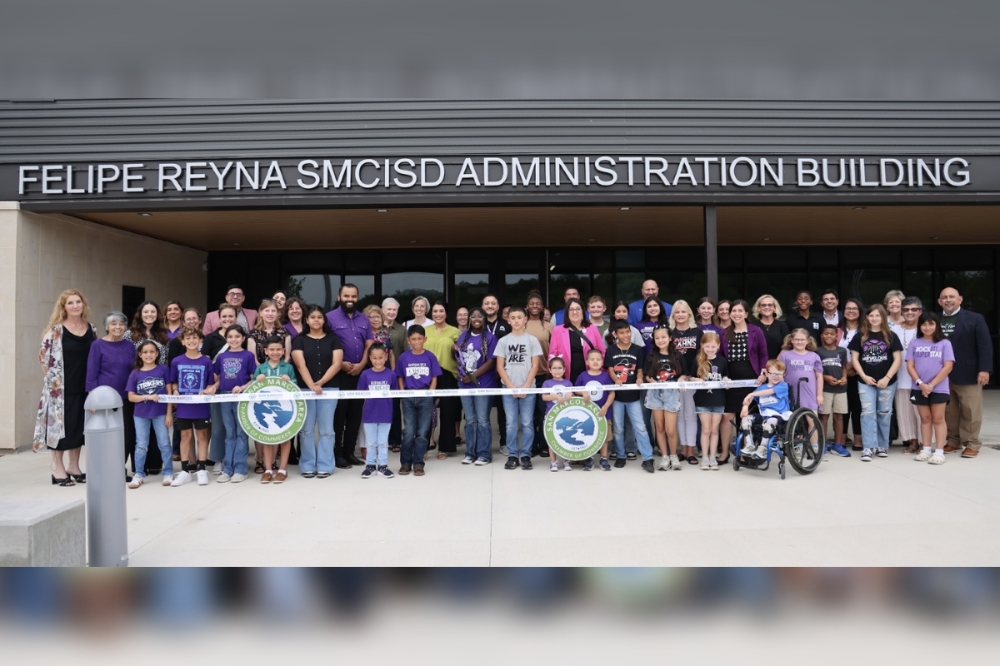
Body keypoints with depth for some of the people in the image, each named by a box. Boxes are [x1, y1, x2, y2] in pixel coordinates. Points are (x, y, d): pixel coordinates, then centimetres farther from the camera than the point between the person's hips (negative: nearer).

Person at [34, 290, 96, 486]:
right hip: (62, 387, -5)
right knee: (60, 424, 1)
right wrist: (54, 379, -6)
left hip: (84, 386, 5)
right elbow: (44, 356, -7)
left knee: (80, 426, 11)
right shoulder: (56, 330, -7)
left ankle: (74, 467, 23)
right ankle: (58, 469, 11)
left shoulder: (91, 329, 8)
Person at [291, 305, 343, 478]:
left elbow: (337, 364, -1)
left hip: (329, 388, 0)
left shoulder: (333, 339, 8)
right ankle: (307, 466, 9)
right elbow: (300, 365, -6)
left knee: (326, 429, 1)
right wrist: (311, 385, -20)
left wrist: (321, 382, -12)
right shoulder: (299, 340, 6)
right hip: (305, 389, 0)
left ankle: (324, 466, 7)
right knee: (306, 429, 2)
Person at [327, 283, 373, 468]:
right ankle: (337, 453, 6)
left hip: (360, 373, 5)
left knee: (355, 413, 9)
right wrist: (340, 364, -14)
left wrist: (361, 364, -5)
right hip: (338, 373, -5)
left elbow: (369, 345, 9)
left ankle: (349, 451, 18)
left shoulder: (364, 320, 12)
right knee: (339, 413, -1)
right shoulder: (330, 318, -3)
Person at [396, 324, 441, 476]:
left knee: (422, 432, 3)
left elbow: (434, 379, 4)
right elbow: (400, 378, 8)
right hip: (408, 398, 0)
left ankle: (418, 463, 11)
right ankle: (405, 462, 13)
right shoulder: (404, 357, 2)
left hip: (426, 397, 0)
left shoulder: (430, 357, 1)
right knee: (409, 432, 0)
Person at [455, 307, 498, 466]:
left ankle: (484, 454, 7)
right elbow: (458, 356, 21)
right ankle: (470, 453, 18)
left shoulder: (489, 338, -5)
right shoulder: (463, 336, 11)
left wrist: (473, 376, -16)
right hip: (464, 384, 5)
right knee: (470, 420, 11)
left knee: (482, 420, 0)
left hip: (483, 384, -5)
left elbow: (491, 362, -11)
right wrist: (455, 350, -3)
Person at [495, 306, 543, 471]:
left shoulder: (532, 340, 3)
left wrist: (526, 386, -8)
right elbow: (500, 367, 4)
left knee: (527, 423, 1)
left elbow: (535, 365, 0)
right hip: (508, 388, 1)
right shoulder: (503, 341, 6)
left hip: (528, 388, -1)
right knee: (511, 424, 3)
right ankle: (512, 456, 10)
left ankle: (526, 455, 10)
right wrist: (511, 386, -6)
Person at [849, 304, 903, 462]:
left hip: (887, 382, 0)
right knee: (867, 413, -5)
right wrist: (864, 376, -8)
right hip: (865, 382, 0)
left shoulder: (891, 336, 1)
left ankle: (882, 446, 20)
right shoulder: (860, 336, 4)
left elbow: (898, 359, -2)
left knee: (884, 414, 9)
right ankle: (868, 447, -6)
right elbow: (854, 358, 4)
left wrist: (887, 377, -12)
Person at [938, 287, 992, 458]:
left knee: (970, 411, 3)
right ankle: (953, 441, 20)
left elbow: (985, 346, -5)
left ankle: (971, 444, 13)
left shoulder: (975, 318, -1)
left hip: (968, 374, -3)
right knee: (949, 411, 8)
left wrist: (984, 369, -12)